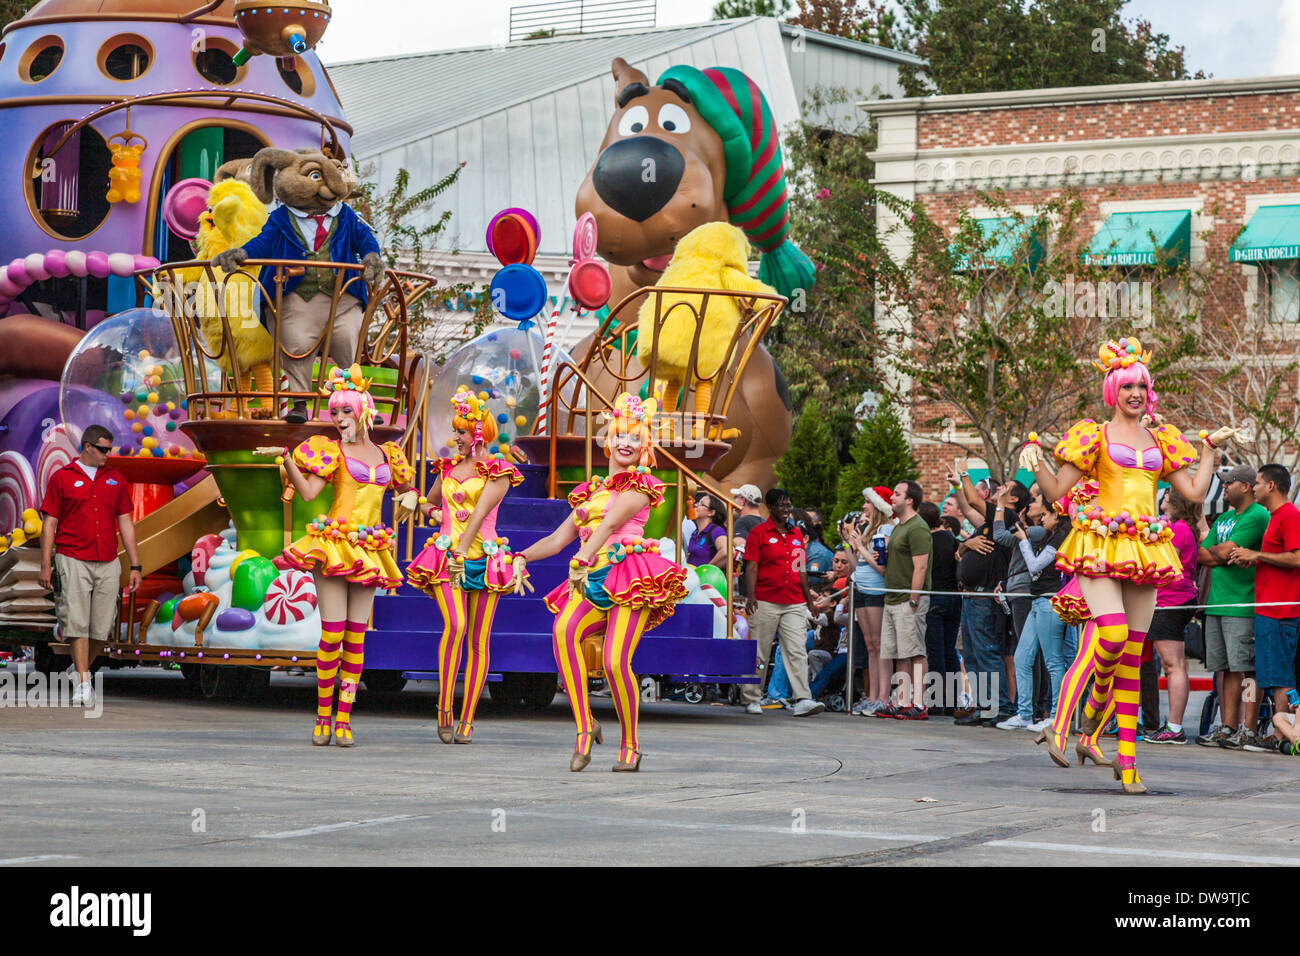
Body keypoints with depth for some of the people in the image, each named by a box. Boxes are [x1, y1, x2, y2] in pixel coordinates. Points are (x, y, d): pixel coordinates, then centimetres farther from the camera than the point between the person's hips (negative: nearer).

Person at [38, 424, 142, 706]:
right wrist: (45, 565, -4)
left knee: (102, 627, 2)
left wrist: (135, 566, 8)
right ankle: (83, 683, -13)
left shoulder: (116, 479, 13)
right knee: (77, 621, -11)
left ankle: (80, 668, 24)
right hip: (73, 561, -4)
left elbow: (125, 524, 14)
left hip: (108, 563, 4)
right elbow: (49, 523, 2)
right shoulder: (62, 478, 2)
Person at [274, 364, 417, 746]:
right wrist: (286, 459, -21)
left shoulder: (386, 454, 14)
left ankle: (344, 719, 4)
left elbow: (407, 487, 29)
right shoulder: (331, 449, 2)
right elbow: (307, 492, -11)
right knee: (332, 633, -8)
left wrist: (409, 498, 10)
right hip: (333, 543, -4)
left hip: (369, 551, 4)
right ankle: (322, 717, 2)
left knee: (356, 635, 2)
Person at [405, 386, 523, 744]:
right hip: (445, 555, 2)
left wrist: (461, 553, -20)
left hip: (483, 558, -2)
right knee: (455, 625, -21)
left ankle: (467, 720, 4)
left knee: (478, 640, -2)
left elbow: (480, 513, -11)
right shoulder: (448, 468, 17)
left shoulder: (499, 472, 1)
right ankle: (444, 710, -15)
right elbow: (428, 503, 36)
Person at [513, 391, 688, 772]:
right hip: (593, 583, 5)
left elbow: (609, 525, -9)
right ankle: (584, 727, -24)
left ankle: (630, 746, 1)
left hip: (629, 573, -5)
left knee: (615, 661, -18)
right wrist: (522, 557, 7)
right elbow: (559, 538, 24)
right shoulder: (590, 491, 27)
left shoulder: (640, 485, 7)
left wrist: (583, 562, -23)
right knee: (565, 630, -27)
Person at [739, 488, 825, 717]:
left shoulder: (796, 534, 16)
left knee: (797, 651, -7)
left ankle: (802, 700, -14)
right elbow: (751, 567, -5)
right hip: (765, 602, -4)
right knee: (758, 653, 2)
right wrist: (750, 596, -16)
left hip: (794, 604, 4)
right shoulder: (759, 533, 1)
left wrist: (809, 601, 20)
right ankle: (751, 699, 13)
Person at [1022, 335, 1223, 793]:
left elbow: (1195, 493, 15)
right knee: (1113, 635, -25)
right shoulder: (1095, 436, 4)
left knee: (1132, 652, 2)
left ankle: (1128, 758, 4)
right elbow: (1056, 490, 1)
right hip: (1101, 544, -4)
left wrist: (1211, 449, 15)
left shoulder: (1161, 441, 16)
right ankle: (1096, 702, 3)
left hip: (1145, 549, 4)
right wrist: (1034, 458, -14)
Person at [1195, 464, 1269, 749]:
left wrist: (1210, 549, 6)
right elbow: (1201, 556, 13)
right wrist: (1228, 553, -3)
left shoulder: (1257, 516, -8)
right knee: (1226, 669, 8)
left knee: (1245, 668, -8)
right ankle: (1228, 727, 10)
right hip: (1217, 603, 8)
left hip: (1243, 605, -8)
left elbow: (1224, 552, -15)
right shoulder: (1223, 519, 20)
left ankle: (1248, 729, -8)